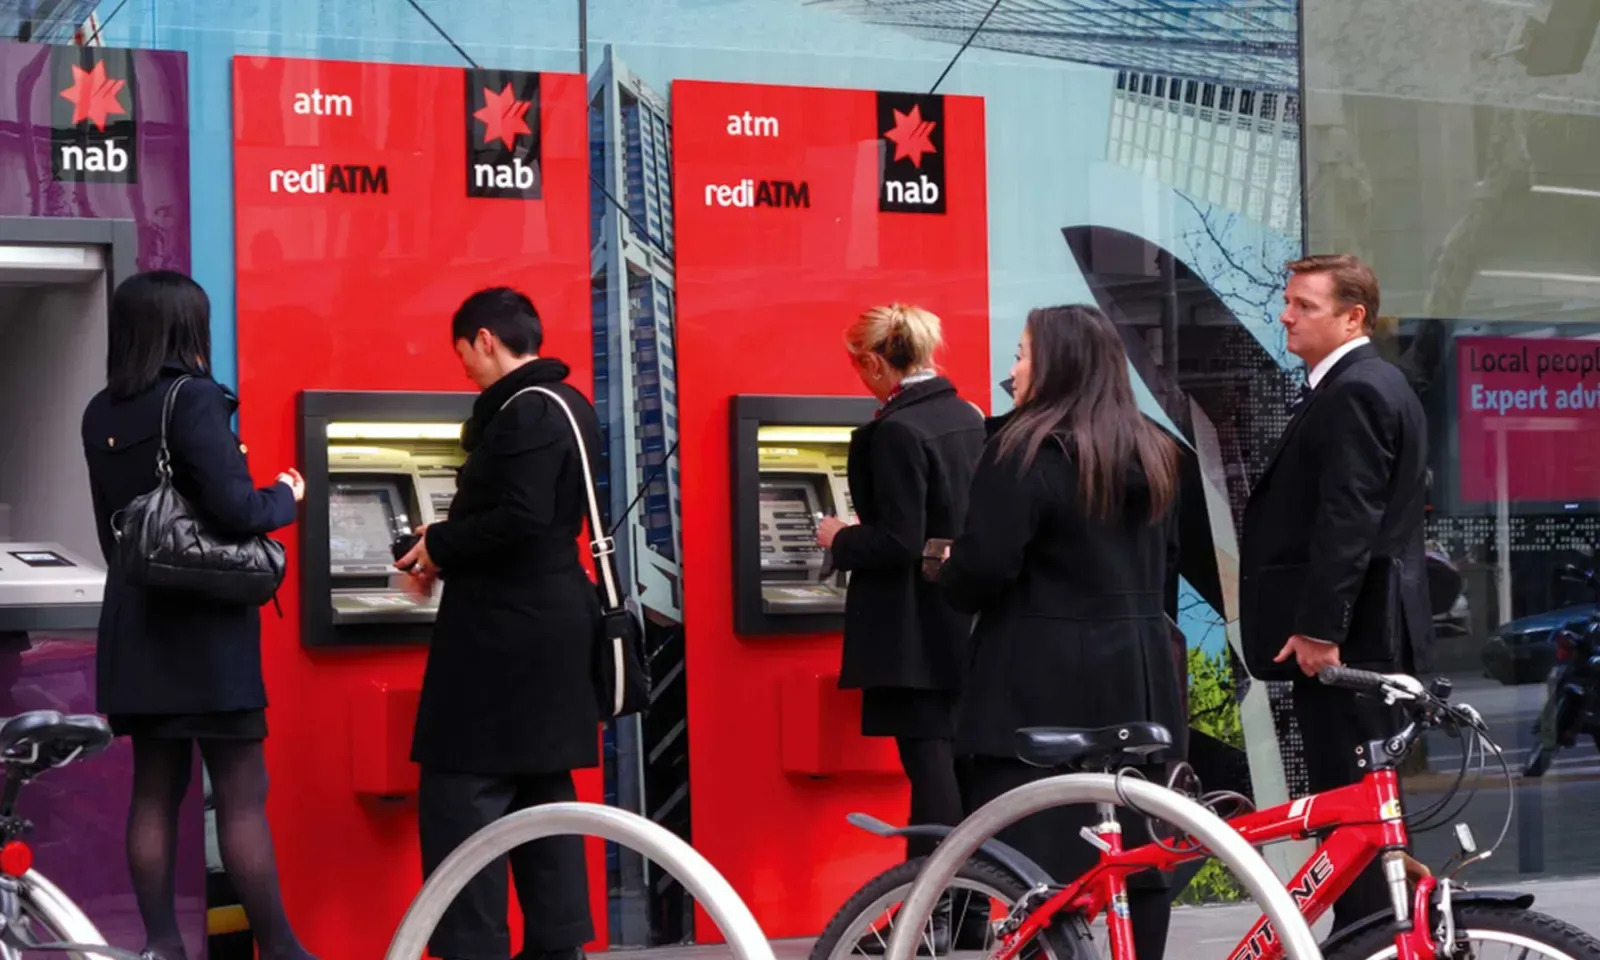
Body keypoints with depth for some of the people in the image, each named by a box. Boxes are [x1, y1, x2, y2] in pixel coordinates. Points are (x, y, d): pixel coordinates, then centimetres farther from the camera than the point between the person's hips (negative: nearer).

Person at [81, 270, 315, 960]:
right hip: (205, 620, -7)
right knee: (242, 795, -3)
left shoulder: (100, 415, 8)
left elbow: (115, 522, 14)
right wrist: (285, 496, -2)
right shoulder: (195, 399, -14)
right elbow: (234, 510, -21)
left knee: (156, 789, 10)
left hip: (135, 621, 7)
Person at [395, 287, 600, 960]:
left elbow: (519, 521, -25)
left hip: (504, 634, -10)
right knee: (542, 795, 14)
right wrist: (455, 548, 17)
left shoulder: (523, 411, -16)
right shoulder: (569, 407, 14)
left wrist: (440, 545, -11)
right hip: (551, 625, 10)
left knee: (460, 799, -7)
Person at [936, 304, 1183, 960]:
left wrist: (945, 571, 3)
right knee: (1141, 848, 10)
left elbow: (984, 569, -16)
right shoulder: (1150, 452, 14)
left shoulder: (1025, 451, -12)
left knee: (1041, 855, -5)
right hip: (1137, 674, 8)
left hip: (1046, 681, -7)